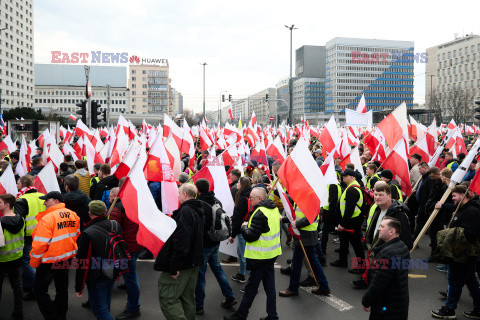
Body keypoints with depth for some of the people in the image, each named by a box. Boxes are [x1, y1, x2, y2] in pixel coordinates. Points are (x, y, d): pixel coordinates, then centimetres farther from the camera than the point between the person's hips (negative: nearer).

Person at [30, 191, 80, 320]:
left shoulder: (47, 219, -21)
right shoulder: (73, 215, 0)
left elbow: (40, 244, -20)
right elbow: (76, 234, 12)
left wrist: (34, 262, -7)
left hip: (50, 261, -7)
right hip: (68, 257, 7)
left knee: (39, 291, 7)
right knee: (62, 288, 21)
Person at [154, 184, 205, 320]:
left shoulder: (185, 211, -19)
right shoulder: (199, 210, 11)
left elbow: (181, 241, -27)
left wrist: (174, 266, -24)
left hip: (182, 264, -9)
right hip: (194, 263, 9)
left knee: (167, 298, -5)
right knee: (188, 298, 17)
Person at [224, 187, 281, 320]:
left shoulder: (260, 213, -20)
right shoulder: (273, 208, 8)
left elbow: (251, 236, -24)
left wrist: (244, 226, -5)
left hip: (261, 257, -9)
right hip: (271, 254, 9)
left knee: (251, 287, 2)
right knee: (270, 286, 14)